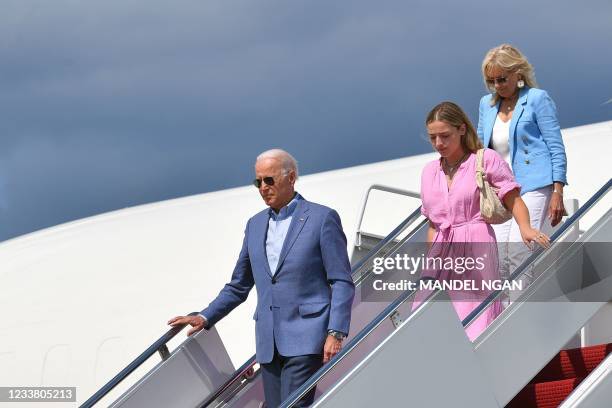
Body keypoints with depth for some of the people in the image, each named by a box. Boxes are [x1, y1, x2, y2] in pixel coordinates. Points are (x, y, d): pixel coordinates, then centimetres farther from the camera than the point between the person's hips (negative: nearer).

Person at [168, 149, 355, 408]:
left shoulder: (323, 218, -2)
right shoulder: (255, 224, 16)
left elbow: (342, 282, -5)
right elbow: (238, 286, 23)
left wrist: (335, 333, -14)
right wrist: (205, 318, 13)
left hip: (304, 340, -6)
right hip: (268, 343, 6)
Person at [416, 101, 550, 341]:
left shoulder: (486, 160, 0)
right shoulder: (429, 172, 16)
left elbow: (513, 199, -5)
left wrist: (525, 228, -23)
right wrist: (430, 262, 14)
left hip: (476, 250, -5)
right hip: (442, 252, 5)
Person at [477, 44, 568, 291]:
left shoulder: (537, 99, -1)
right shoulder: (486, 104, 16)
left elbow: (556, 148, -3)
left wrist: (557, 193, -10)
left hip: (534, 186, -6)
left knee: (519, 250, -17)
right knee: (498, 257, -4)